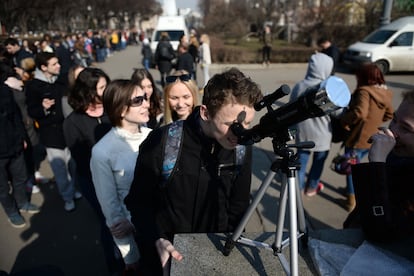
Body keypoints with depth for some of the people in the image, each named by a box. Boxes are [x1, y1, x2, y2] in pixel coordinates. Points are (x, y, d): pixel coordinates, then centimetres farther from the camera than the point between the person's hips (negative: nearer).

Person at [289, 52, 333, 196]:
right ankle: (311, 188, 33)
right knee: (318, 162, 17)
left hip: (302, 132, 3)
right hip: (321, 135, -3)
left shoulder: (298, 86, -7)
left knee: (301, 161, 17)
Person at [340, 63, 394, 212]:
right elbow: (389, 115, 16)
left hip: (358, 139, -8)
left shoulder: (364, 91, -21)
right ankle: (353, 189, 42)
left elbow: (359, 112, -36)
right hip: (373, 139, 8)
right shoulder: (386, 93, 4)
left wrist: (344, 120, -21)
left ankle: (352, 199, 23)